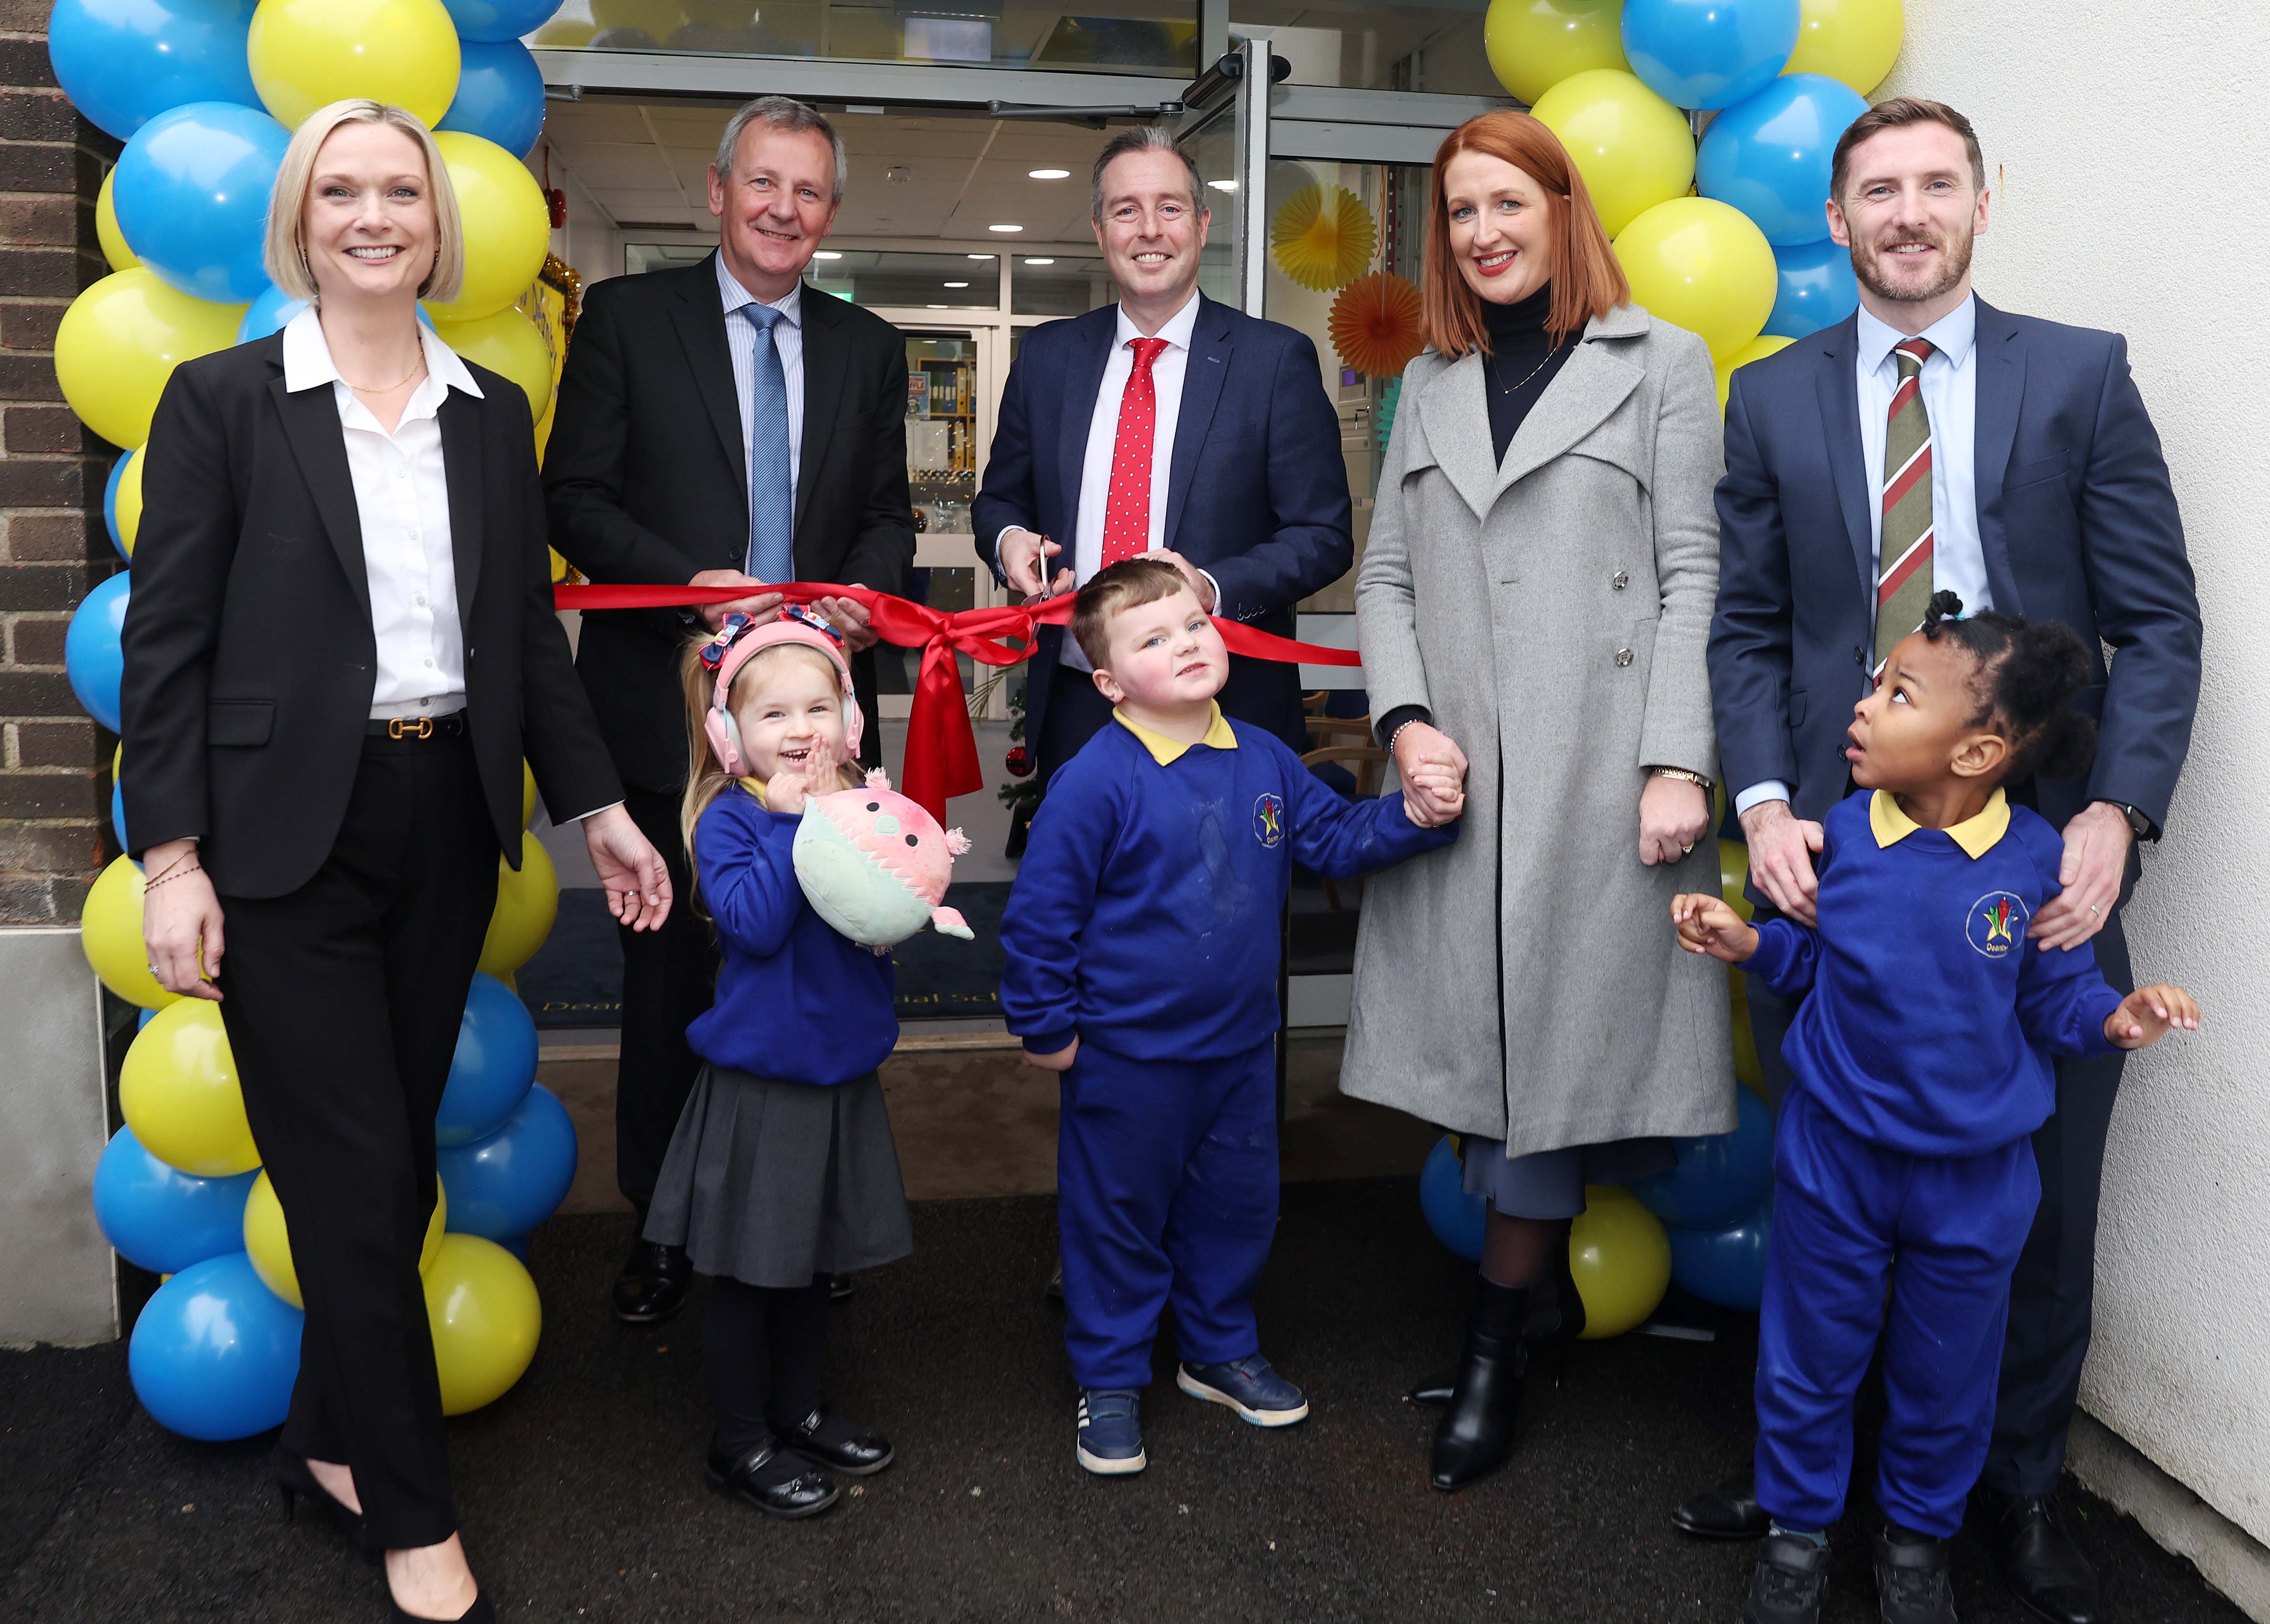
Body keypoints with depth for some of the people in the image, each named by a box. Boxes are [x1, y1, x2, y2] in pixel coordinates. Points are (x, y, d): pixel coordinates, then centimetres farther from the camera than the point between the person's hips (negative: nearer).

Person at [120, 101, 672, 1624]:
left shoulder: (493, 412, 9)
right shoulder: (221, 397, -3)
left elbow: (530, 629, 11)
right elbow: (168, 641, -5)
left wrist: (600, 805, 8)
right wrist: (171, 856, -11)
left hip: (445, 825, 4)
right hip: (287, 835, -4)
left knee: (394, 1161, 13)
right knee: (357, 1182, 1)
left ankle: (332, 1439, 32)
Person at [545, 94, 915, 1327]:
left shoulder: (867, 348, 13)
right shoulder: (628, 317, 3)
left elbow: (888, 516, 13)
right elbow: (575, 497, -3)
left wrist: (865, 596, -9)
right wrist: (689, 584, -18)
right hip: (672, 709, -2)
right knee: (671, 973, 6)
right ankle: (663, 1225, 20)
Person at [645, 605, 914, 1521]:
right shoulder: (727, 819, -11)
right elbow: (755, 921, -24)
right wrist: (795, 822, -24)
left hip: (841, 1073, 5)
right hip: (756, 1080, -5)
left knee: (812, 1260, 20)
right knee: (746, 1272, 7)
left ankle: (797, 1410, 38)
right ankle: (740, 1444, 23)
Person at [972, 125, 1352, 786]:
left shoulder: (1277, 359, -3)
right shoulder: (1046, 355, 8)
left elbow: (1324, 536, -4)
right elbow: (1000, 499, 17)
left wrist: (1215, 588, -22)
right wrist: (1007, 540, -7)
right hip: (1073, 712, 3)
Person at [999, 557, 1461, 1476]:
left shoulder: (1262, 760, -1)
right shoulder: (1096, 782, -19)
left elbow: (1334, 839, 11)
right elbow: (1039, 912, -14)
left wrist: (1415, 815, -6)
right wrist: (1045, 1027, -8)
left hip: (1241, 1046, 6)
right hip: (1128, 1056, -5)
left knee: (1238, 1204, 19)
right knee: (1120, 1215, 9)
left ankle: (1219, 1350, 41)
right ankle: (1111, 1382, 27)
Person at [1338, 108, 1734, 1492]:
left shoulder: (1661, 364, 5)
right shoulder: (1433, 385, 17)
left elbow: (1693, 577, -2)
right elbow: (1387, 574, 14)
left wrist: (1678, 762, -12)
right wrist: (1406, 720, -3)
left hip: (1597, 768, -4)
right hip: (1459, 772, 4)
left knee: (1559, 1023, -2)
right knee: (1484, 1023, 6)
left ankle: (1498, 1348, 10)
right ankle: (1546, 1292, 24)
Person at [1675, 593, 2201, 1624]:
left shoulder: (2033, 856, -15)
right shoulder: (1842, 832, -9)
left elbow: (2054, 994, -4)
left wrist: (2115, 1019, -23)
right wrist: (1750, 943, -12)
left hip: (1973, 1177, -1)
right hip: (1834, 1155, 1)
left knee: (1944, 1380, 17)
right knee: (1809, 1362, 15)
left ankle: (1918, 1537, 42)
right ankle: (1797, 1530, 37)